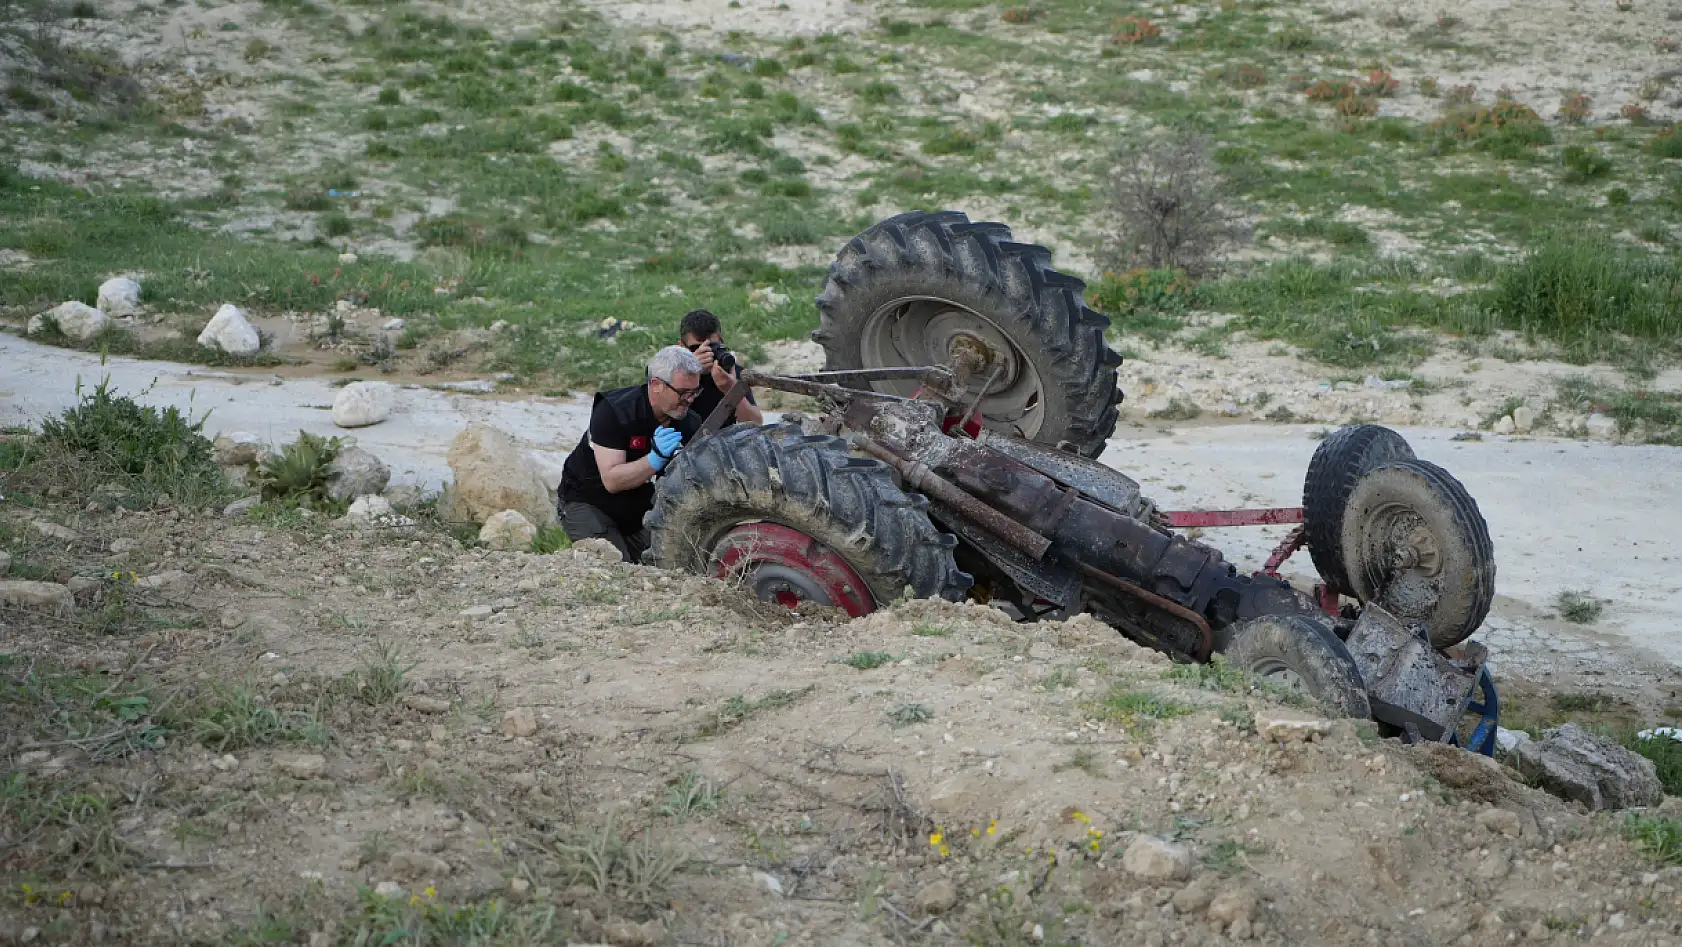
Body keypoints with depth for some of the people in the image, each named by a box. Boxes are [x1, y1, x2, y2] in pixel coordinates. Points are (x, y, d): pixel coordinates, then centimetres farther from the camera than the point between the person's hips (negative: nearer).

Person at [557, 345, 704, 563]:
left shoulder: (690, 422, -9)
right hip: (587, 502, -6)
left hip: (638, 506, 6)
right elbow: (611, 481, -31)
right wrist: (656, 458, -43)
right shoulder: (613, 411, -25)